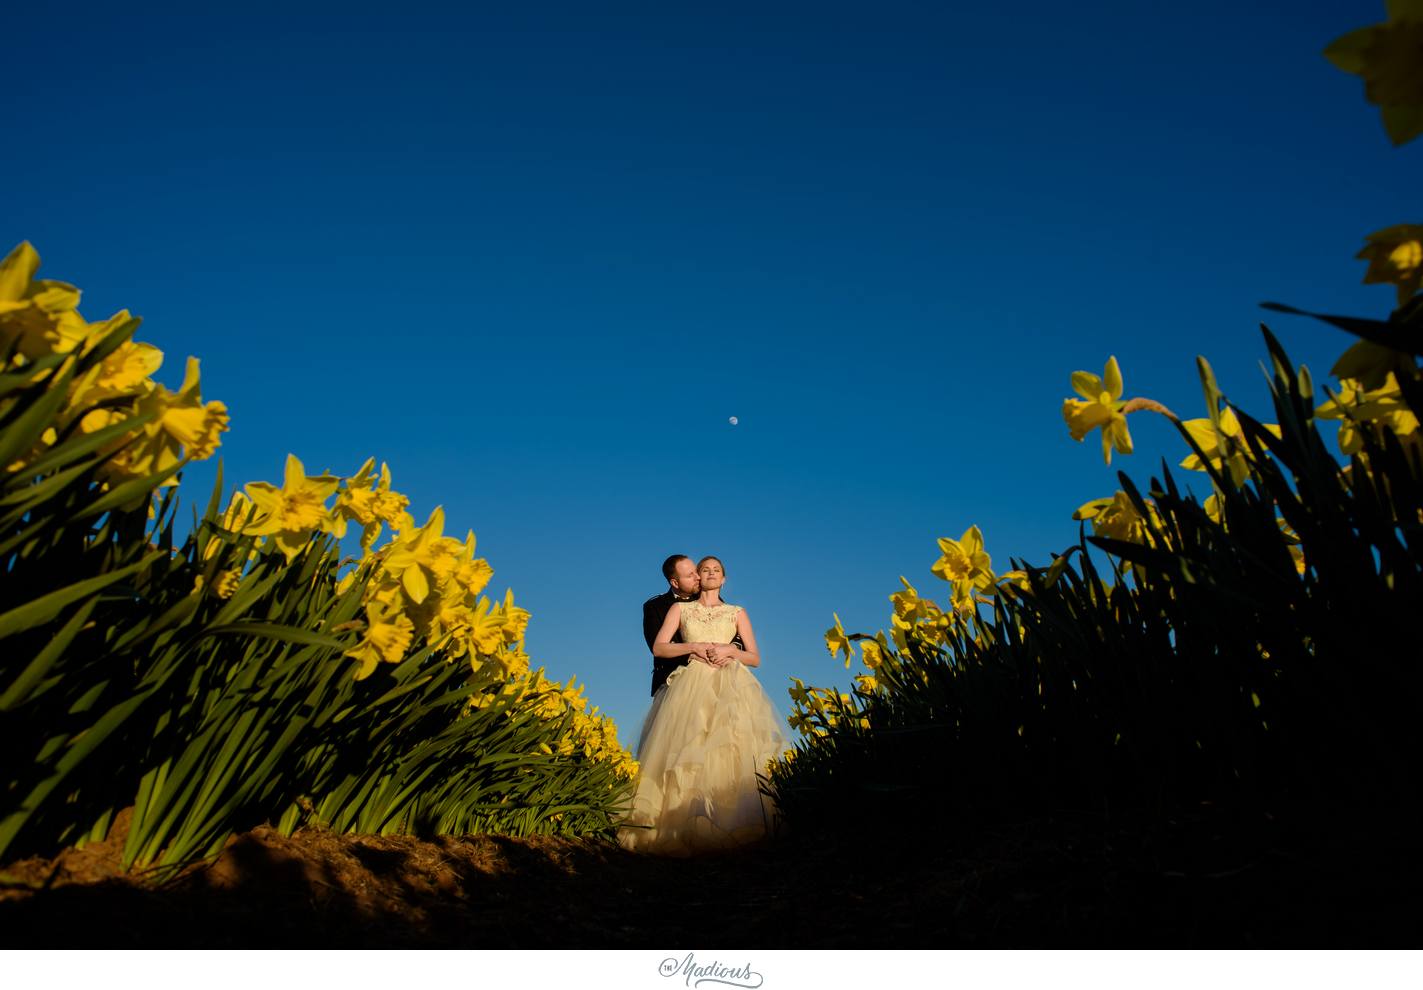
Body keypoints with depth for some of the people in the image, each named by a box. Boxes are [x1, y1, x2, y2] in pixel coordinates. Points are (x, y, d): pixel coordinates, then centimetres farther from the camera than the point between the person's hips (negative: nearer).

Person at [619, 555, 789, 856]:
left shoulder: (737, 613, 18)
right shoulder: (680, 608, 16)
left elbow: (755, 658, 13)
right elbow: (658, 648, 5)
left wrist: (729, 651, -6)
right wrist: (694, 646, -7)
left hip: (731, 688, 0)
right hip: (691, 687, 0)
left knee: (734, 754, -13)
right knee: (690, 755, -12)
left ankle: (737, 827, -9)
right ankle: (689, 829, -10)